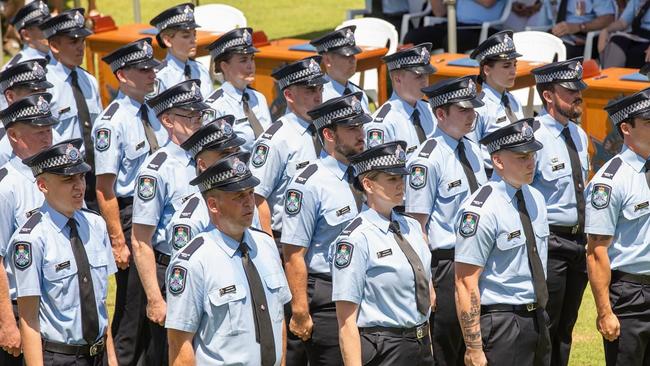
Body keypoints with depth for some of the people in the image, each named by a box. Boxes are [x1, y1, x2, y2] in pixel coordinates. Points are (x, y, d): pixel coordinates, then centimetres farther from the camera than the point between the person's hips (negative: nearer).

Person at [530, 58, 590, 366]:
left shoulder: (579, 135, 10)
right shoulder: (534, 138, -15)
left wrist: (587, 240, 18)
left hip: (579, 241, 8)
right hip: (549, 244, -8)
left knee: (565, 329, 14)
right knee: (544, 330, -3)